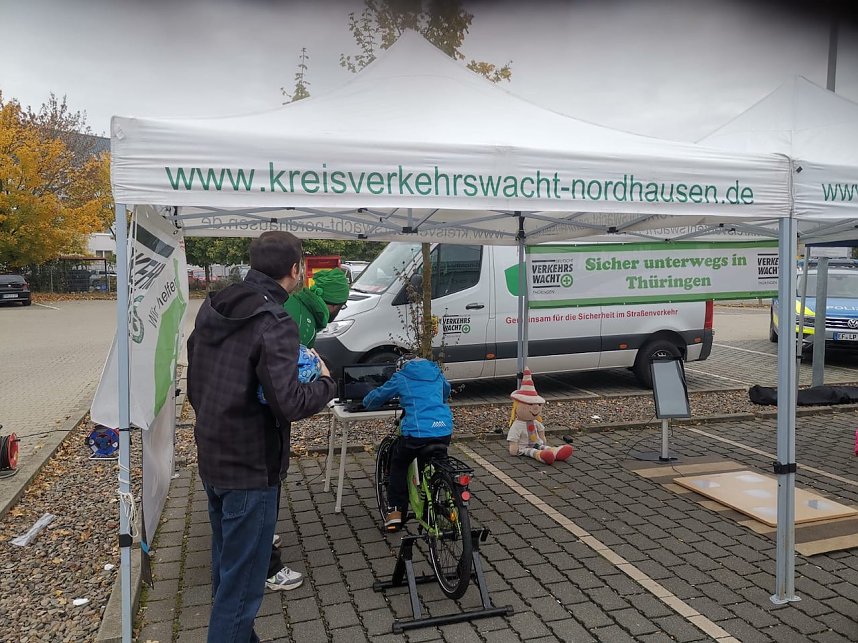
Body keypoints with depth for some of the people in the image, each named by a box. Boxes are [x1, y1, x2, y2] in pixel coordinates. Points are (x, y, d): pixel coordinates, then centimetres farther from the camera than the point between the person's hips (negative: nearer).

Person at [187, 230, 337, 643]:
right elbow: (290, 404, -28)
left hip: (210, 461, 9)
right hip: (250, 469, -9)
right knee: (242, 584, 5)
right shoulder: (274, 322, -22)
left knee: (226, 566, 24)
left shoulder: (211, 309, 4)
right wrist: (326, 383, -9)